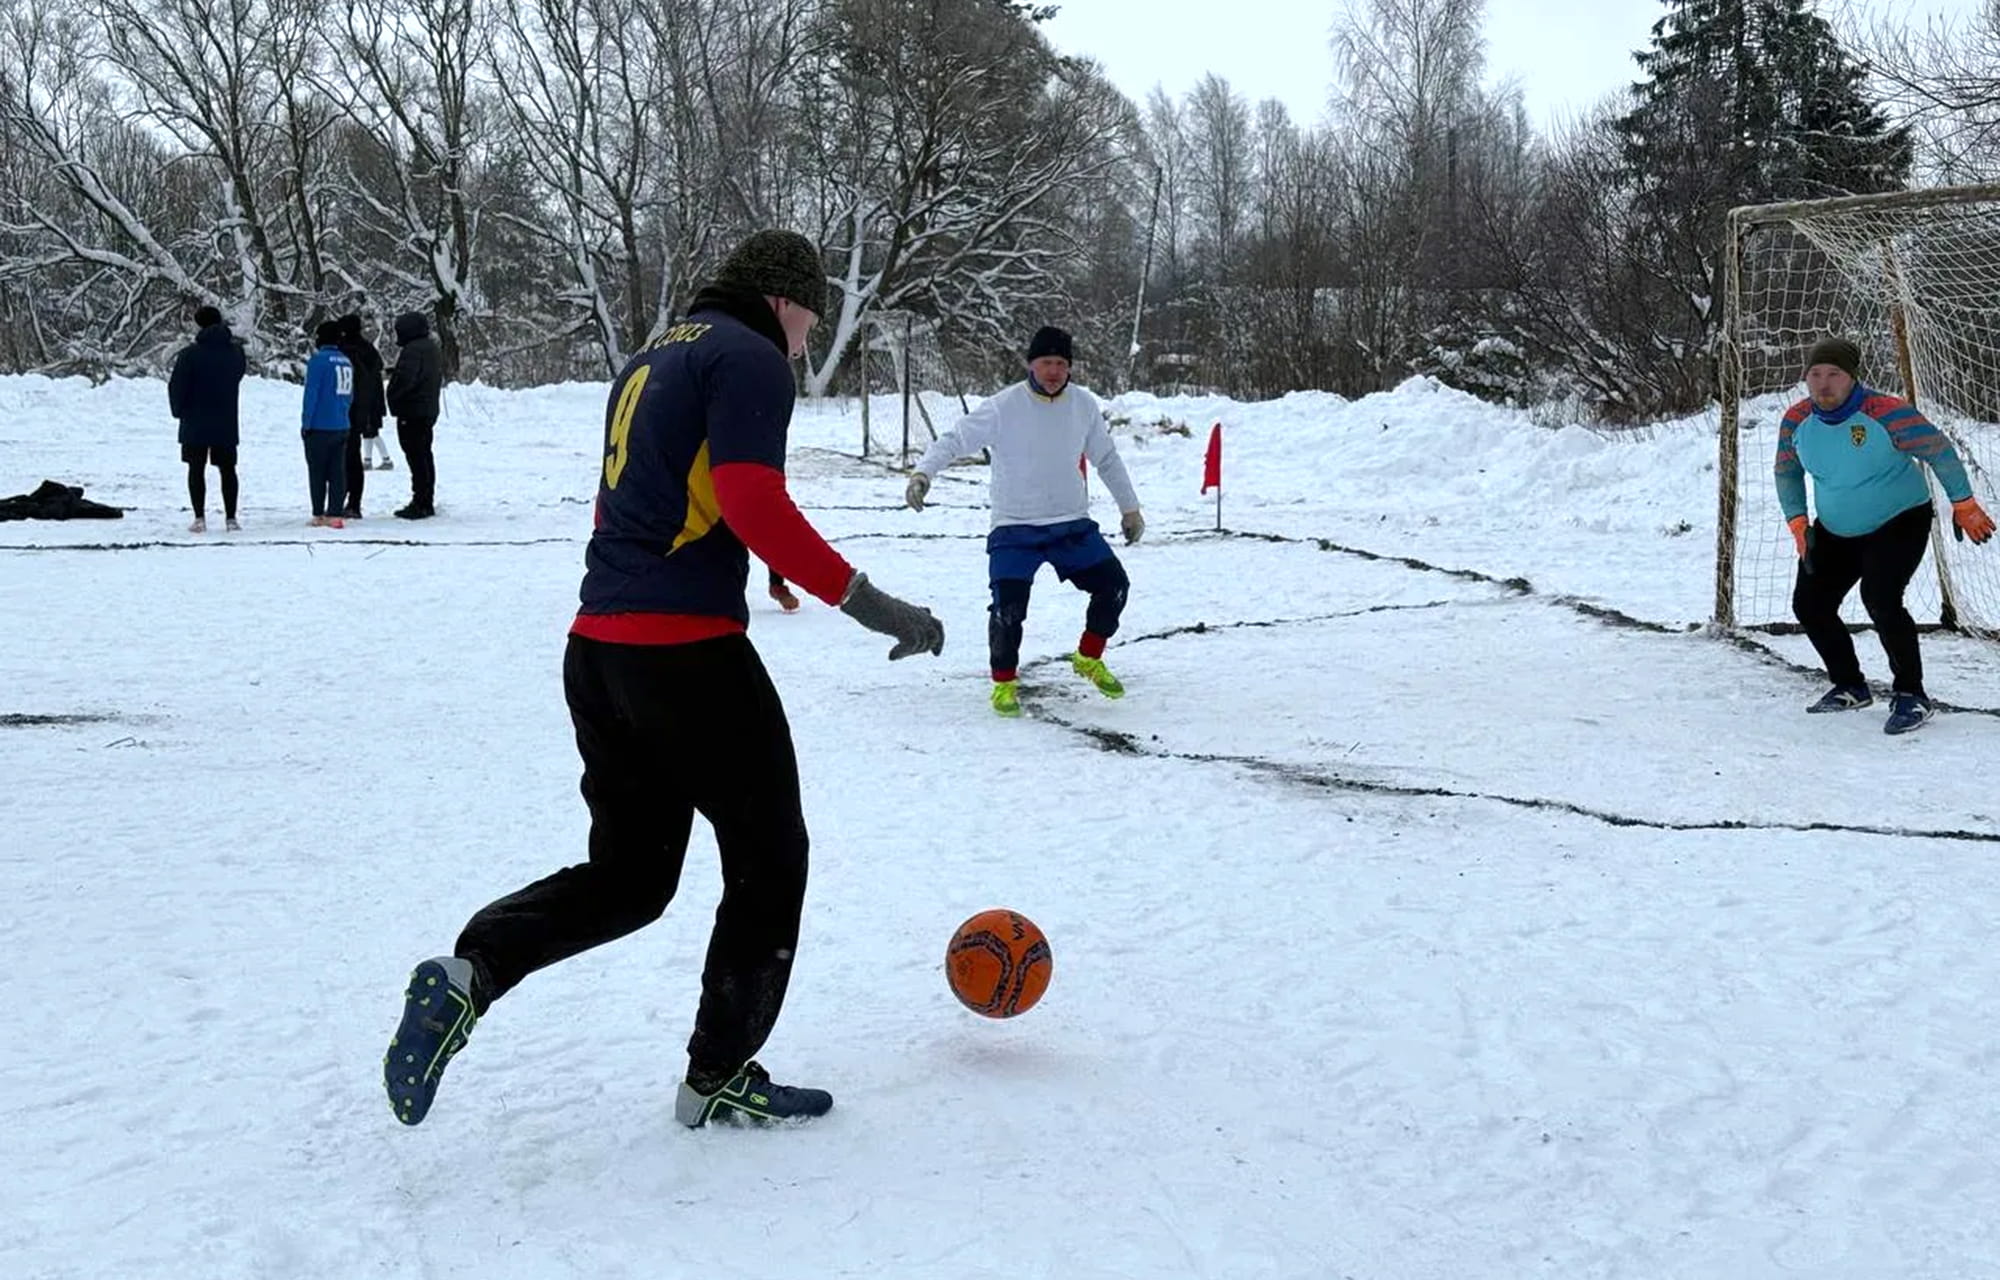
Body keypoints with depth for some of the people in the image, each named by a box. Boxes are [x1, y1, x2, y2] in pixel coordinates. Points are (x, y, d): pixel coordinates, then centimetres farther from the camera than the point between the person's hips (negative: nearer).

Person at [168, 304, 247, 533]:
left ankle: (200, 519, 0)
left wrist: (178, 410, 8)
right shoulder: (235, 351, 1)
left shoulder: (190, 354, -13)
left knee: (196, 470, 4)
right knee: (227, 469, 9)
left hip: (195, 424, -3)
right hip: (226, 424, 3)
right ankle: (231, 518, 7)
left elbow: (178, 387, -9)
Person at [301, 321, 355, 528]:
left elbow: (311, 394, -13)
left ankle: (319, 515, 5)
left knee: (317, 472, 4)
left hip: (319, 427, -5)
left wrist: (305, 423, -8)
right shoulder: (346, 362, 8)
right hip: (341, 427, 5)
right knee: (337, 472, 6)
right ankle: (335, 515, 4)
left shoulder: (318, 360, -12)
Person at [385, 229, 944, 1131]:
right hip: (689, 651, -9)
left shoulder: (651, 359, 21)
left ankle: (468, 974, -5)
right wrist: (866, 601, -19)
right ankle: (720, 1077, 17)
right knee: (768, 857, 9)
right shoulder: (750, 359, -7)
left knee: (628, 872, 17)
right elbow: (754, 503, -20)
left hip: (598, 650, 9)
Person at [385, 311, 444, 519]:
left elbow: (404, 379, -25)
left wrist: (393, 398, -8)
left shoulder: (412, 351, -19)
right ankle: (427, 502, 21)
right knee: (425, 456, 15)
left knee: (416, 457, -8)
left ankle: (420, 503, -8)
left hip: (412, 412, -10)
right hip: (429, 410, 10)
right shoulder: (432, 348, 14)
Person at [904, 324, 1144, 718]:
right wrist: (922, 472, -28)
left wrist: (1130, 508, 18)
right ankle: (1004, 681, 7)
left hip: (1073, 523, 4)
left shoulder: (1084, 405, 0)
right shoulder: (1004, 408, -13)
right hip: (1015, 529, -4)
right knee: (1008, 606, -18)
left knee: (1114, 584, -2)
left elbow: (1107, 458, 13)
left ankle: (1089, 659, 23)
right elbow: (954, 440, -11)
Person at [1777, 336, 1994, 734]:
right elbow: (1786, 473, 8)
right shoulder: (1796, 421, -9)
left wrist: (1964, 505, -11)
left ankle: (1911, 695, -10)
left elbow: (1940, 452, -15)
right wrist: (1798, 523, -1)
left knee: (1880, 599, -25)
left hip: (1899, 522, -6)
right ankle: (1850, 687, 24)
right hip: (1835, 531, 7)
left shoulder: (1887, 413, -25)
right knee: (1809, 605, 4)